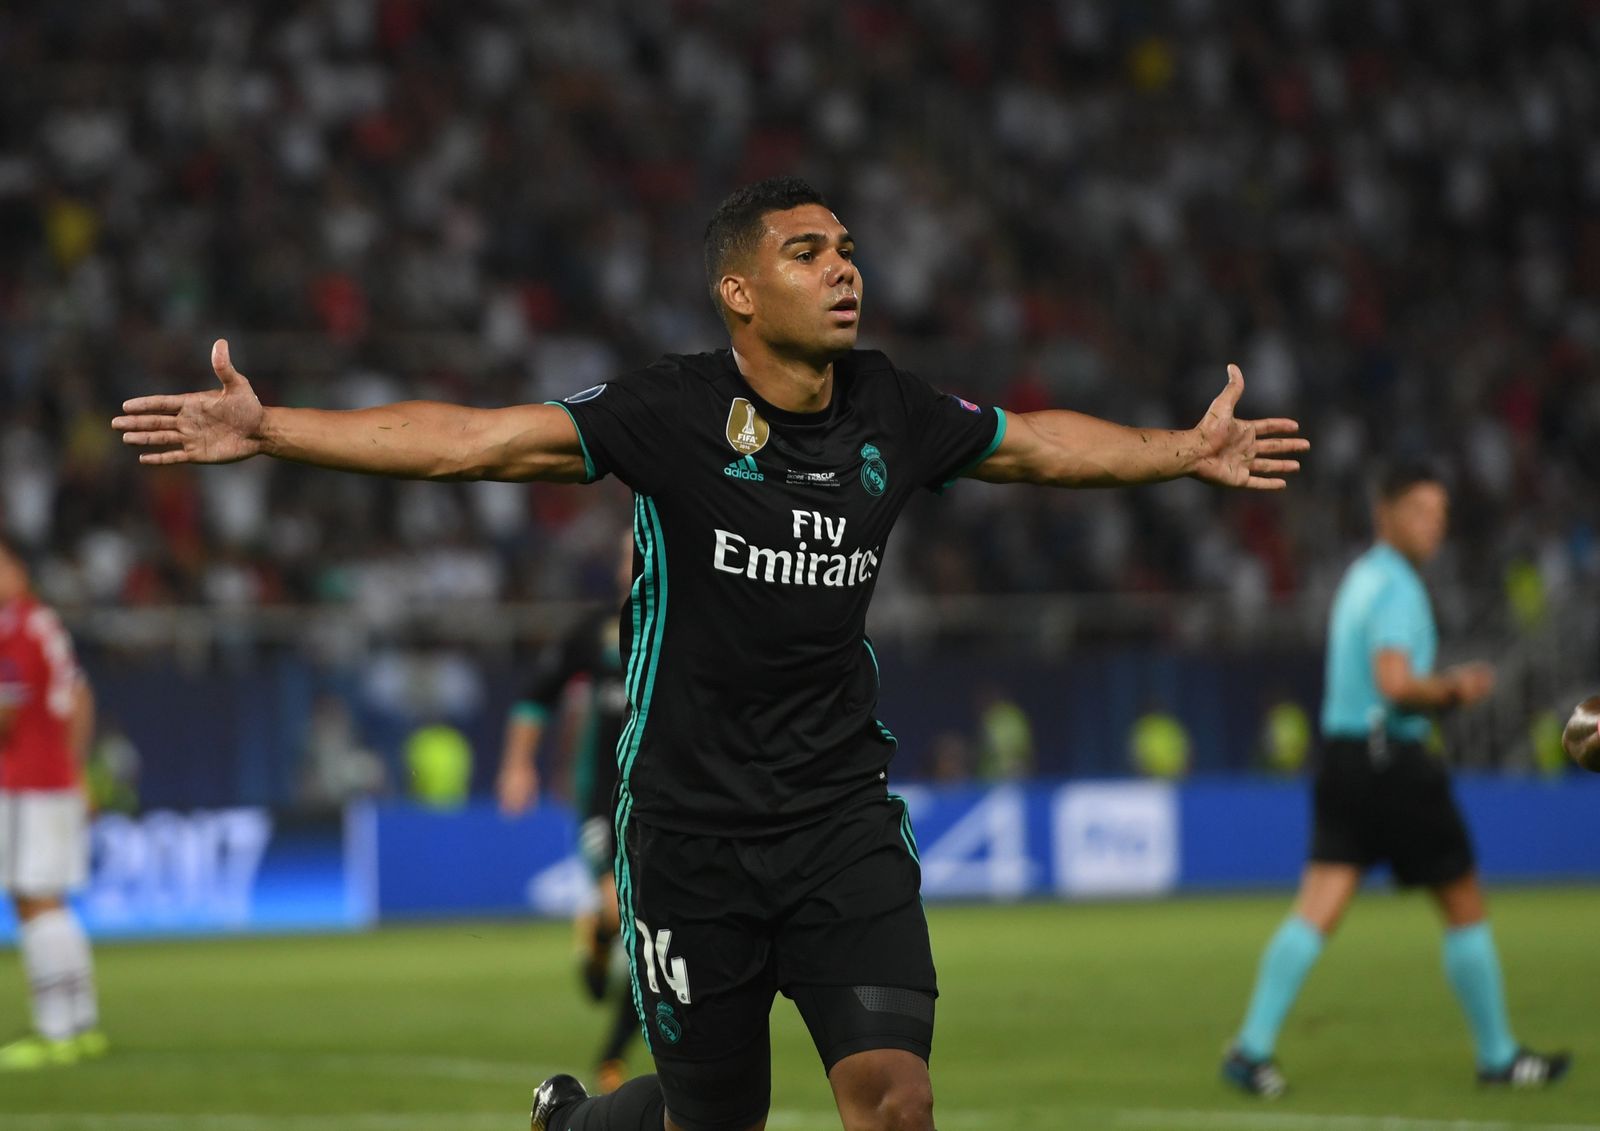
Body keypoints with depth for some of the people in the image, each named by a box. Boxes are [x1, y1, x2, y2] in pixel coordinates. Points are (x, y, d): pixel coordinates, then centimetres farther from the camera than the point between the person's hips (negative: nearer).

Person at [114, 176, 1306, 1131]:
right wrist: (265, 429, -23)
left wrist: (1187, 450, 28)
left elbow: (1037, 442, 22)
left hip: (845, 819, 3)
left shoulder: (893, 412, 2)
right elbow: (472, 439, -16)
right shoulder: (674, 413, -12)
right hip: (693, 827, -3)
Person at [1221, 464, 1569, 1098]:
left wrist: (1450, 687, 15)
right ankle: (1497, 1056, 13)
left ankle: (1253, 1047, -16)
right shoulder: (1397, 586, -11)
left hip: (1339, 754, 8)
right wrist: (1453, 691, -5)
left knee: (1318, 908, -3)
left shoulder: (1359, 578, 19)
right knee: (1464, 907, 6)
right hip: (1391, 757, -8)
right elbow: (1396, 684, -21)